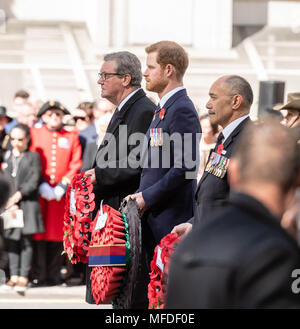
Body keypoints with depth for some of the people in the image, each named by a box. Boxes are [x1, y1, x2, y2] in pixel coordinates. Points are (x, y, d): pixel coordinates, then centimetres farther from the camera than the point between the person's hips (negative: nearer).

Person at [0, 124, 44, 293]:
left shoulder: (33, 157, 3)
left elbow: (34, 181, -4)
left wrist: (18, 195, -13)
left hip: (28, 204, -3)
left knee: (26, 240, -4)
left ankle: (23, 277, -3)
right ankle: (14, 276, 7)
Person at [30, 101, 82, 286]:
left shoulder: (71, 137, 12)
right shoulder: (34, 133, 10)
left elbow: (76, 164, 5)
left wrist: (63, 184, -8)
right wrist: (41, 185, -8)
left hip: (60, 192, 1)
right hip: (39, 192, -1)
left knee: (57, 234, 2)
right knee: (40, 232, -5)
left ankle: (54, 276, 7)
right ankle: (41, 276, -3)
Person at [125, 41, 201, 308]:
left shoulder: (182, 110, -14)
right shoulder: (164, 108, 19)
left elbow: (185, 167, -22)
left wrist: (147, 196, -17)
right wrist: (141, 195, 13)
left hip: (170, 219, -10)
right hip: (152, 218, 10)